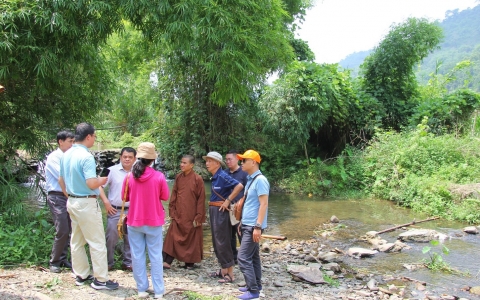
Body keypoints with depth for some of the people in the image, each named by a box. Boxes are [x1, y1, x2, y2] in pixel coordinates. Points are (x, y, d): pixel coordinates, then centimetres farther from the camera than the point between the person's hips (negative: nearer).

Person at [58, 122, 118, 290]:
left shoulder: (66, 155, 7)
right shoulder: (86, 156, -19)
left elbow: (61, 180, 16)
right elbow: (92, 184, -25)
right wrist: (103, 180, -6)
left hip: (72, 202, 9)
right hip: (86, 203, -9)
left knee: (77, 241, 15)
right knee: (97, 243, -1)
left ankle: (81, 275, 25)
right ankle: (100, 280, 4)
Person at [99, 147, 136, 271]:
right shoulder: (112, 171, -5)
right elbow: (99, 186, -6)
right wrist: (106, 202, -10)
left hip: (131, 211, 3)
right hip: (114, 210, -2)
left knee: (130, 238, 10)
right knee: (111, 237, 2)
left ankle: (128, 263, 23)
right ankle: (108, 262, 16)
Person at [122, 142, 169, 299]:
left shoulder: (129, 176, -8)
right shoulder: (159, 176, -13)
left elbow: (125, 197, 5)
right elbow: (165, 197, -1)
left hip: (134, 221, 1)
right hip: (154, 221, -1)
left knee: (137, 255, 11)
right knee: (155, 256, 8)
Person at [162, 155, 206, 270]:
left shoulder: (197, 179, -10)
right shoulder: (178, 177, 5)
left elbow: (201, 199, -9)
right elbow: (174, 195, 9)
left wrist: (199, 217, -10)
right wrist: (172, 212, 3)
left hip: (191, 216, -4)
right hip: (178, 216, 4)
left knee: (192, 239, 7)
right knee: (172, 238, 1)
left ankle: (190, 262, 19)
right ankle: (167, 261, 4)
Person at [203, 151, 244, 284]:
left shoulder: (222, 176, -16)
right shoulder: (214, 177, 10)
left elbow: (239, 186, -27)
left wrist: (228, 201, -21)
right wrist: (211, 206, 10)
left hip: (221, 211, -9)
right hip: (213, 210, 9)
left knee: (222, 242, -4)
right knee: (217, 241, 15)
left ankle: (230, 274, 5)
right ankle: (223, 270, 25)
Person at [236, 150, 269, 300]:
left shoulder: (260, 180, -17)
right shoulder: (250, 179, 13)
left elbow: (263, 204, -21)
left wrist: (258, 226, -24)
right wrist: (242, 222, 21)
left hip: (253, 226, -10)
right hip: (247, 225, 10)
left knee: (243, 257, -9)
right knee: (253, 256, 15)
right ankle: (256, 285, 24)